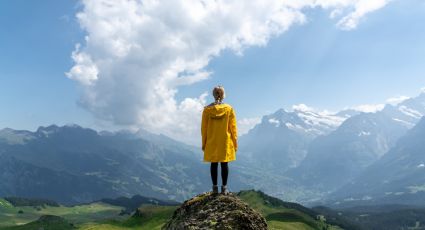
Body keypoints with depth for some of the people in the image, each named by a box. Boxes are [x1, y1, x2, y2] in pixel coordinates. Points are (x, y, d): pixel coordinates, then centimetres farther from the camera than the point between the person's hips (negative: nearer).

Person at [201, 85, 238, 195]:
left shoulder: (207, 109, -3)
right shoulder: (229, 109, -5)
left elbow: (203, 128, 1)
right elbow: (233, 127, -2)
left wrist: (203, 143, 10)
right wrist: (235, 142, 7)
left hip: (211, 142, 1)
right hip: (225, 142, -1)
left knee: (213, 164, 8)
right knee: (224, 164, 5)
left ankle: (215, 188, 11)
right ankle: (224, 188, 8)